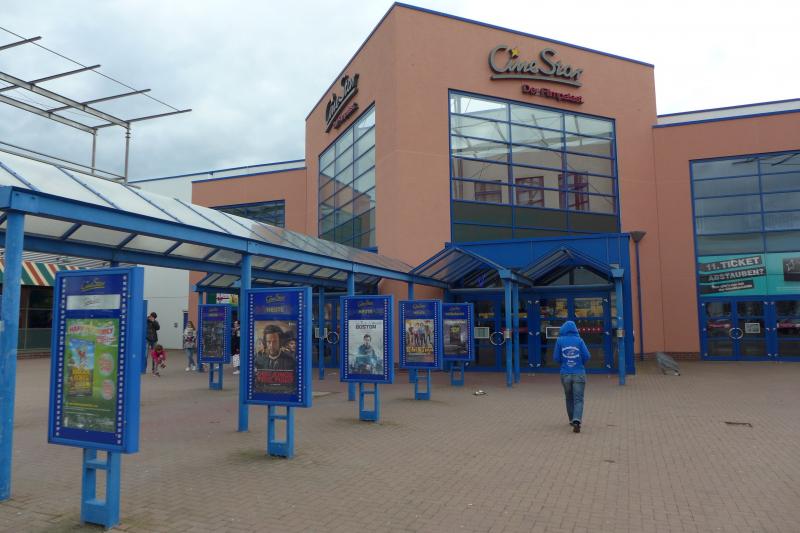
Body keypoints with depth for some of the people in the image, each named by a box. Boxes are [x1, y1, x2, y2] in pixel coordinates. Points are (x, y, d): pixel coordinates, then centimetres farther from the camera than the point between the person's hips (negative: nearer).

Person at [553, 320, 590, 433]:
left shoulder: (560, 340, -1)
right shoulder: (579, 340, -2)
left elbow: (556, 358, -1)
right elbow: (587, 356, -6)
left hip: (565, 374, 1)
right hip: (579, 374, -1)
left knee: (569, 398, 20)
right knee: (578, 399, -2)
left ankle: (572, 420, 30)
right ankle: (576, 420, -22)